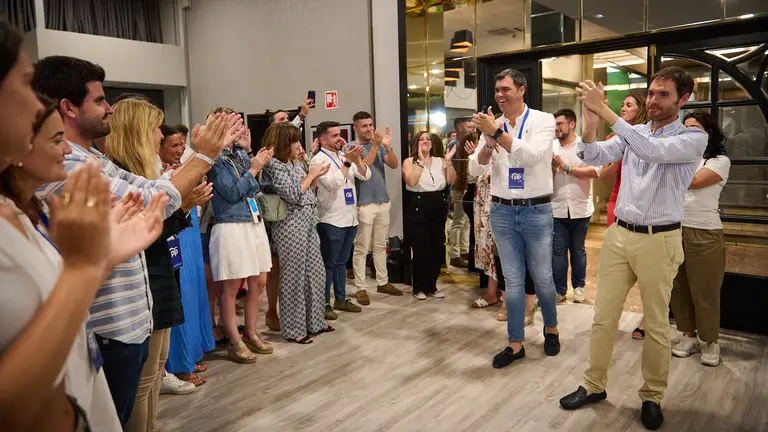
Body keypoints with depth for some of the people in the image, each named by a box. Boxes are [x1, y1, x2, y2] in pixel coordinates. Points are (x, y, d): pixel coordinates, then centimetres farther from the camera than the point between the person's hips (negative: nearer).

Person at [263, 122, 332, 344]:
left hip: (307, 223, 9)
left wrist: (316, 176, 6)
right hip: (291, 226, -9)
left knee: (316, 273, 14)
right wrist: (311, 174, -9)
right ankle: (293, 329, 12)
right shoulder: (273, 165, -12)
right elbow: (293, 195, -19)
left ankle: (313, 321, 27)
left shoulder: (293, 164, 15)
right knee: (294, 278, -1)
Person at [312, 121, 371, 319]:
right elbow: (333, 183, -24)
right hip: (331, 221, -7)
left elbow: (365, 176, 5)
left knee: (342, 262, 16)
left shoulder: (345, 156, 11)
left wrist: (357, 159, -10)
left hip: (350, 219, 7)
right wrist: (348, 162, -21)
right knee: (329, 263, 2)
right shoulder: (319, 159, -10)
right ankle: (324, 303, 12)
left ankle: (341, 298, 26)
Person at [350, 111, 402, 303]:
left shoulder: (379, 146, 10)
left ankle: (383, 282, 23)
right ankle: (361, 288, 5)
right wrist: (376, 146, -21)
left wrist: (387, 146, -15)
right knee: (362, 248, -1)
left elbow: (394, 165, 0)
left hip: (383, 202, 6)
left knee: (381, 246, 14)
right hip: (364, 204, -6)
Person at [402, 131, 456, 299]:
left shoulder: (440, 161, 10)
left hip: (438, 209, 4)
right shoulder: (409, 162, 0)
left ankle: (431, 286, 20)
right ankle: (418, 288, 11)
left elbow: (451, 180, -1)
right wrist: (421, 162, -18)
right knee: (421, 250, -2)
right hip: (418, 209, -4)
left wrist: (449, 161, -9)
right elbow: (411, 181, -18)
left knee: (437, 249, 7)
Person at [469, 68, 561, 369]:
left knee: (542, 277, 7)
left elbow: (532, 156, -22)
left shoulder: (543, 120, -4)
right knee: (512, 280, 7)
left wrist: (498, 133, -26)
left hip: (536, 210, -2)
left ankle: (551, 329, 34)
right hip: (502, 211, 3)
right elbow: (476, 169, -1)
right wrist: (489, 142, -18)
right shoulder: (491, 126, 6)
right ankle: (516, 344, 17)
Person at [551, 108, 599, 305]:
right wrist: (552, 167, -15)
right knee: (558, 251, 3)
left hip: (580, 208, -1)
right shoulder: (551, 146, 5)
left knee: (578, 250, 11)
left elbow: (595, 171, -15)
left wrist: (567, 168, -16)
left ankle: (578, 286, 26)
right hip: (557, 208, 2)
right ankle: (559, 290, 12)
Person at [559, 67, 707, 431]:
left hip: (659, 240, -4)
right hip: (619, 234, 4)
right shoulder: (631, 133, 9)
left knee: (656, 324, 8)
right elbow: (596, 158, -6)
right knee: (603, 316, 9)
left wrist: (606, 111, -29)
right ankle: (594, 385, 24)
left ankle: (652, 396, 26)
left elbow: (654, 150, -25)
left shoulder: (694, 138, -5)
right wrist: (590, 123, -24)